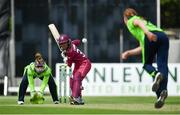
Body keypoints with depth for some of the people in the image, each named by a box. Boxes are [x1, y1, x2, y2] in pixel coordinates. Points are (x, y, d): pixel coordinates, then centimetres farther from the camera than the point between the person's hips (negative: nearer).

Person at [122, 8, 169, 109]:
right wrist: (128, 53, 45)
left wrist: (147, 32, -22)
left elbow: (139, 22, -3)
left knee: (147, 64, 8)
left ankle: (156, 74, -24)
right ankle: (163, 90, -26)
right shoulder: (143, 20, 44)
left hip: (151, 37, -6)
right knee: (163, 65, -6)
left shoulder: (131, 21, 25)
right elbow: (143, 48, 38)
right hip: (163, 36, 6)